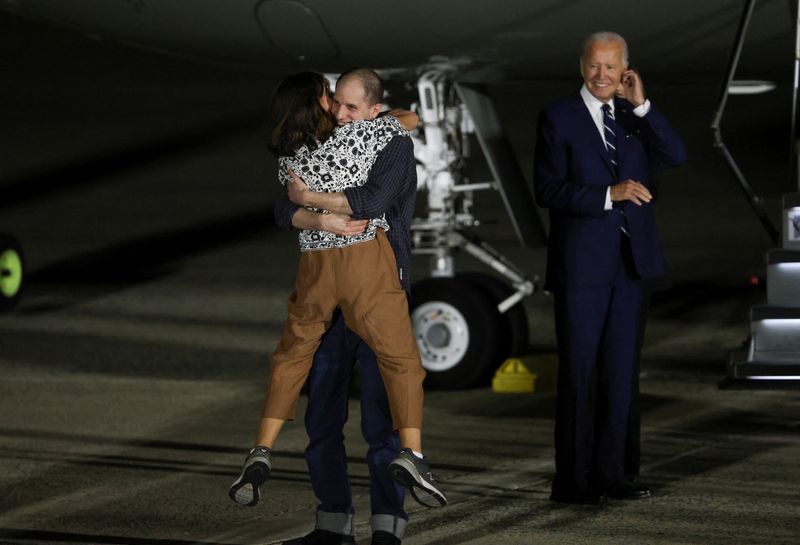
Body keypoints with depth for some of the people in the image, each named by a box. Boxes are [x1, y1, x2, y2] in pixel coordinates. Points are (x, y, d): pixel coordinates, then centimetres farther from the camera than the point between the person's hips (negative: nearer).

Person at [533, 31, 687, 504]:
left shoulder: (635, 117, 11)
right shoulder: (559, 119, -2)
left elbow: (675, 156, -4)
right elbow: (548, 190, -10)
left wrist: (642, 105, -11)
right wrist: (608, 194, -19)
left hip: (629, 261, 5)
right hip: (581, 265, -5)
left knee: (620, 372, 9)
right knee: (579, 373, -2)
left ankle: (610, 474, 17)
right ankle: (573, 481, 3)